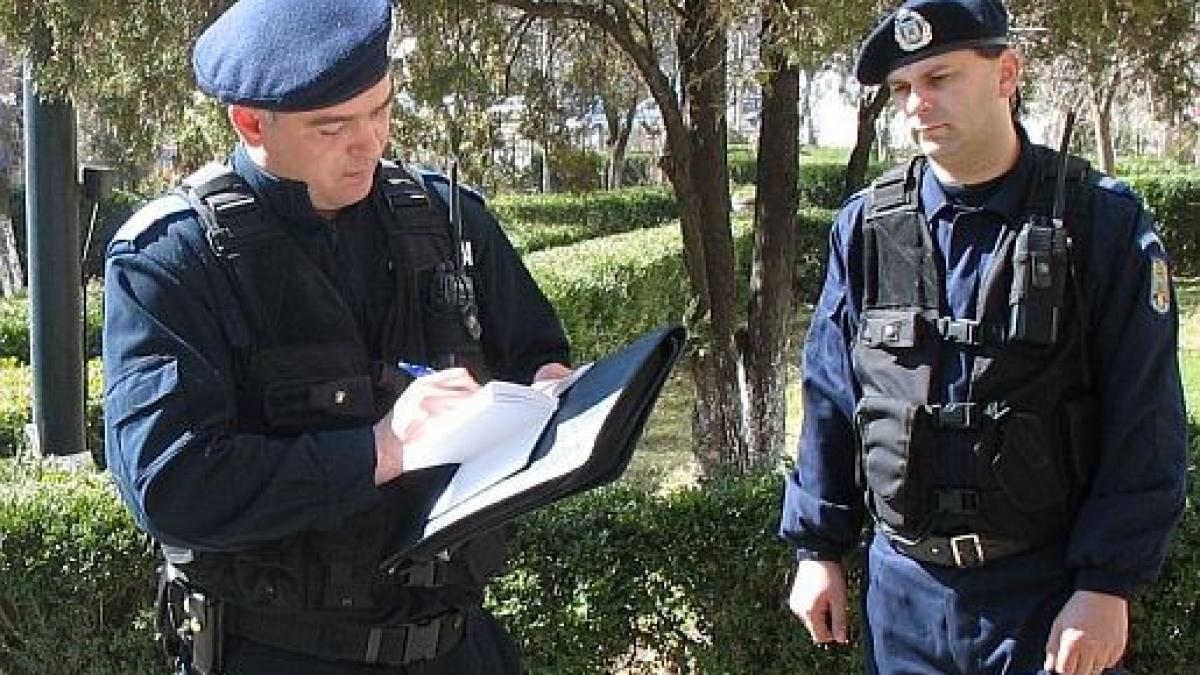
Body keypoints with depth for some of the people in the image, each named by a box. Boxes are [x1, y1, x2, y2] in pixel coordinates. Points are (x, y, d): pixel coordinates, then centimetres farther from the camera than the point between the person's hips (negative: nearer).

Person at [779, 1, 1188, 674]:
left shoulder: (1102, 221, -8)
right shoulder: (866, 227, 3)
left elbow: (1146, 428, -8)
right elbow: (829, 401, 9)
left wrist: (1108, 586, -12)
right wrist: (818, 549, 8)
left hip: (1048, 592, -3)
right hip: (904, 588, 3)